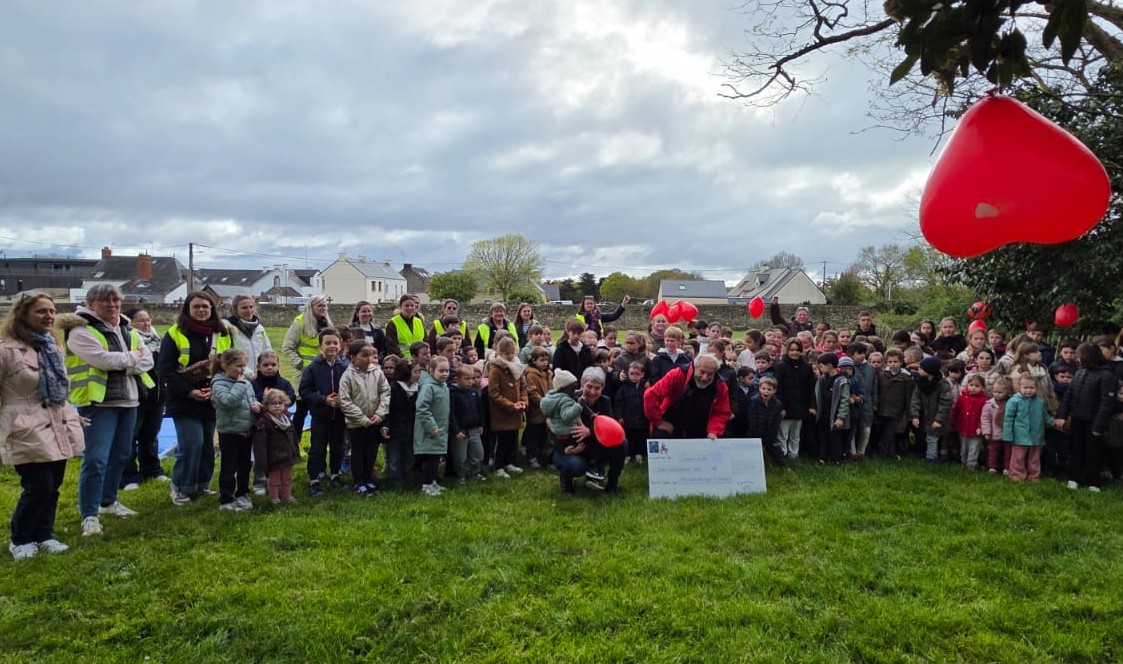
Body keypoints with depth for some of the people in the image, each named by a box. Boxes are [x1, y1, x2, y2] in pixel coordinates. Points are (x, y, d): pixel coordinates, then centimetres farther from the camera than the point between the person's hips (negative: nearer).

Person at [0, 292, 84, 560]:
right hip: (27, 432, -7)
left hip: (56, 429, 7)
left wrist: (72, 415, 16)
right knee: (39, 488, -7)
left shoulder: (53, 349, 13)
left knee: (53, 486, 11)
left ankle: (44, 535, 27)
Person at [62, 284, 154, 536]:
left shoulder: (127, 330, 14)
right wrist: (133, 356, -6)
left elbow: (147, 360, 5)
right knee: (96, 459, -11)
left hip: (128, 401, 8)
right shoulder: (82, 331, -8)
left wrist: (122, 363, -13)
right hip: (99, 402, -7)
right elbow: (104, 359, -22)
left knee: (120, 455, 16)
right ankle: (89, 515, -3)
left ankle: (108, 501, 31)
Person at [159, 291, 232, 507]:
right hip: (185, 401, -4)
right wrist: (189, 391, -16)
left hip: (213, 400, 4)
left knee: (208, 444, 9)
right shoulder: (175, 334, -4)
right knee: (191, 444, -9)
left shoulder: (222, 334, 8)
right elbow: (166, 368, -7)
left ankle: (202, 485, 23)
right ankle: (181, 488, 9)